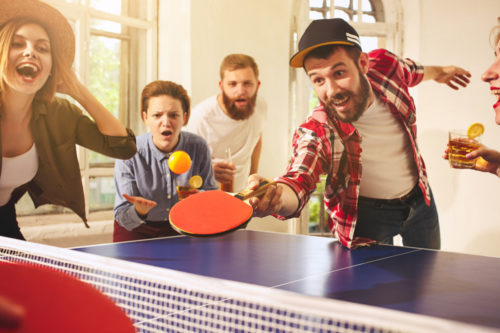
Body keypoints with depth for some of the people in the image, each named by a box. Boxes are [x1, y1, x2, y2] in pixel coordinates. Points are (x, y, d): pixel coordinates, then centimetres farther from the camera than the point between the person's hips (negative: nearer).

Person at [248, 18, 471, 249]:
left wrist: (438, 72, 24)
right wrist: (279, 198, -72)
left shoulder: (385, 65, -23)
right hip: (368, 212, -5)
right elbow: (298, 181, -48)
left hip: (419, 197, 5)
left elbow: (412, 70, 2)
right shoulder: (316, 132, -35)